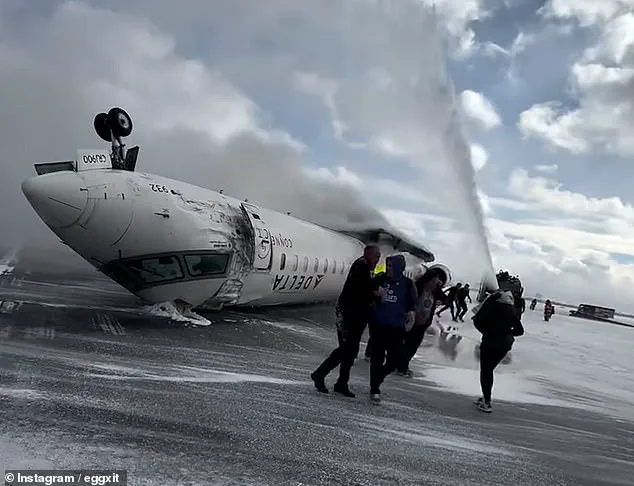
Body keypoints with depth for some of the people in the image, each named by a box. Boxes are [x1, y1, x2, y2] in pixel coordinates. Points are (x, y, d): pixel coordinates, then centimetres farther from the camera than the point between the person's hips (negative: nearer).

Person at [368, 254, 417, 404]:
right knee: (377, 357, 0)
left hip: (397, 328, 1)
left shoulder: (407, 284, 0)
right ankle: (374, 390, 14)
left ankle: (377, 378, 32)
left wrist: (411, 311, -8)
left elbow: (412, 302, 10)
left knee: (395, 360, 3)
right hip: (378, 325, -1)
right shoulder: (380, 279, -2)